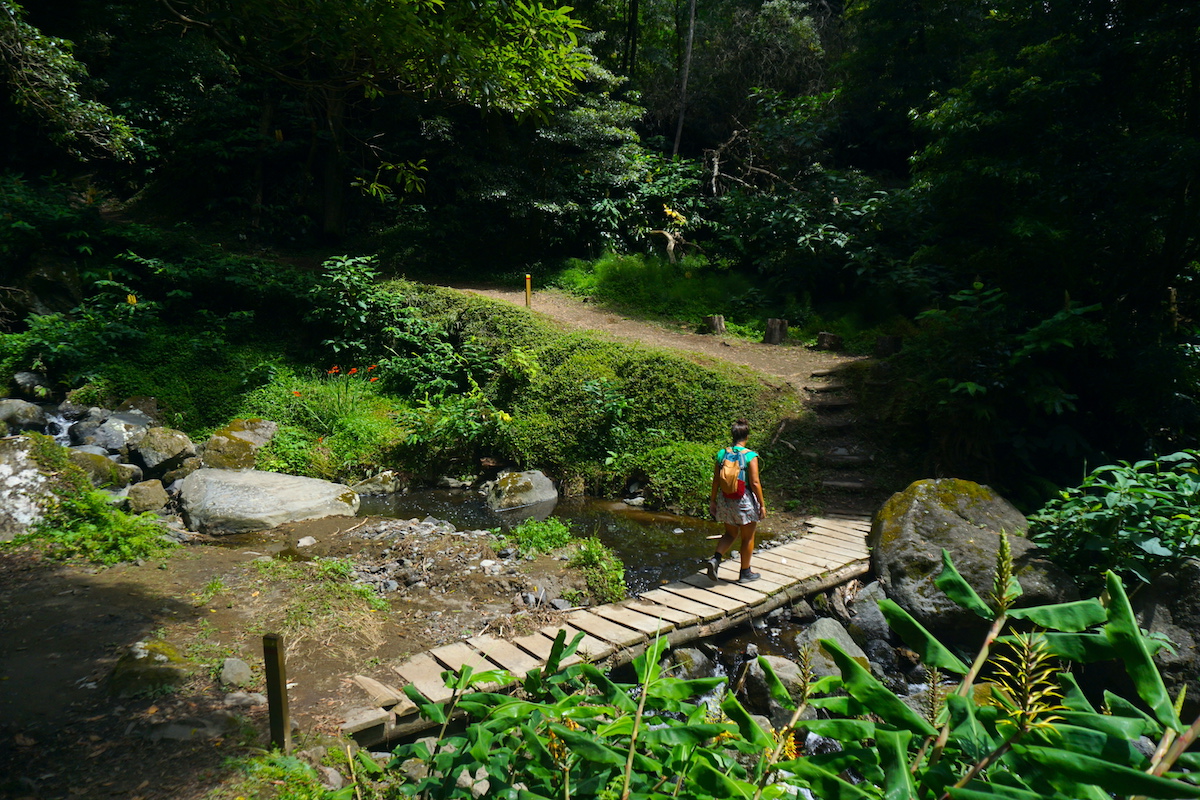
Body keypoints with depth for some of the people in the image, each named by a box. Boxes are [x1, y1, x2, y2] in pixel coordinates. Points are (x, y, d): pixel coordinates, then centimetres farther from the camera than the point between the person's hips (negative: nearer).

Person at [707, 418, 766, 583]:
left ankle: (716, 558, 1)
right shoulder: (750, 456, -15)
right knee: (748, 537, 14)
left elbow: (716, 480, 2)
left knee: (730, 534, 22)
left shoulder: (722, 453, -3)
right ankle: (745, 573, 24)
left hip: (726, 500, 4)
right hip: (745, 500, -4)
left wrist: (712, 500, 11)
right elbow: (755, 483, -15)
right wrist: (762, 505, -7)